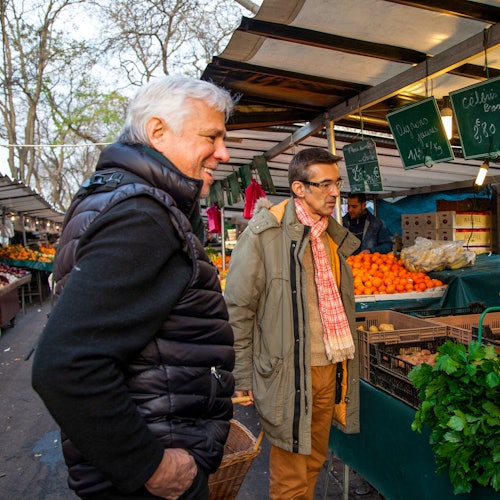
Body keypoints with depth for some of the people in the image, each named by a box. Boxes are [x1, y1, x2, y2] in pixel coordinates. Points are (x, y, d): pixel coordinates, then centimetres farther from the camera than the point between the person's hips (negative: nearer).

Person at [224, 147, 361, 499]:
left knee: (315, 460, 22)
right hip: (289, 373, -6)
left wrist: (345, 359, 17)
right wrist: (242, 378, -11)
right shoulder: (264, 233, -13)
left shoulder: (334, 235, 9)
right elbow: (237, 309, -12)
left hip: (330, 369, 7)